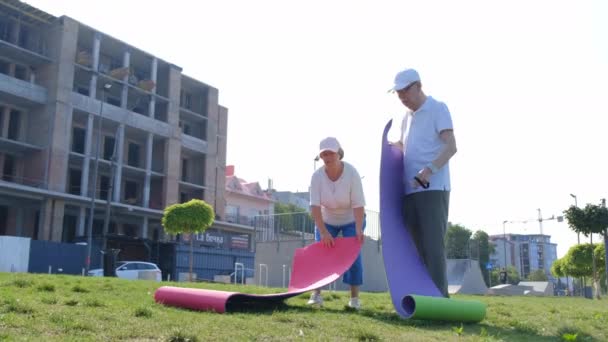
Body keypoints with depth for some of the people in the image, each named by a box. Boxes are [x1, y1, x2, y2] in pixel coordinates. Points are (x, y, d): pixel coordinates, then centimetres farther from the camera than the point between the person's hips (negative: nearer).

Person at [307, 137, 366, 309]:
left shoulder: (351, 173, -27)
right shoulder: (317, 176, -22)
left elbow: (358, 205, -30)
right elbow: (315, 206, -28)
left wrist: (358, 230, -42)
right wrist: (323, 232, -37)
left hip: (351, 220, -2)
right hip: (326, 221, 2)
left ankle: (354, 297, -2)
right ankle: (316, 294, -1)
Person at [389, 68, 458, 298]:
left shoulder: (438, 109, -2)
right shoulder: (407, 117, 20)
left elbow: (451, 147, -13)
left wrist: (429, 170, -26)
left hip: (433, 189, -7)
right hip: (410, 191, 7)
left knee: (433, 246, -10)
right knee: (419, 247, 7)